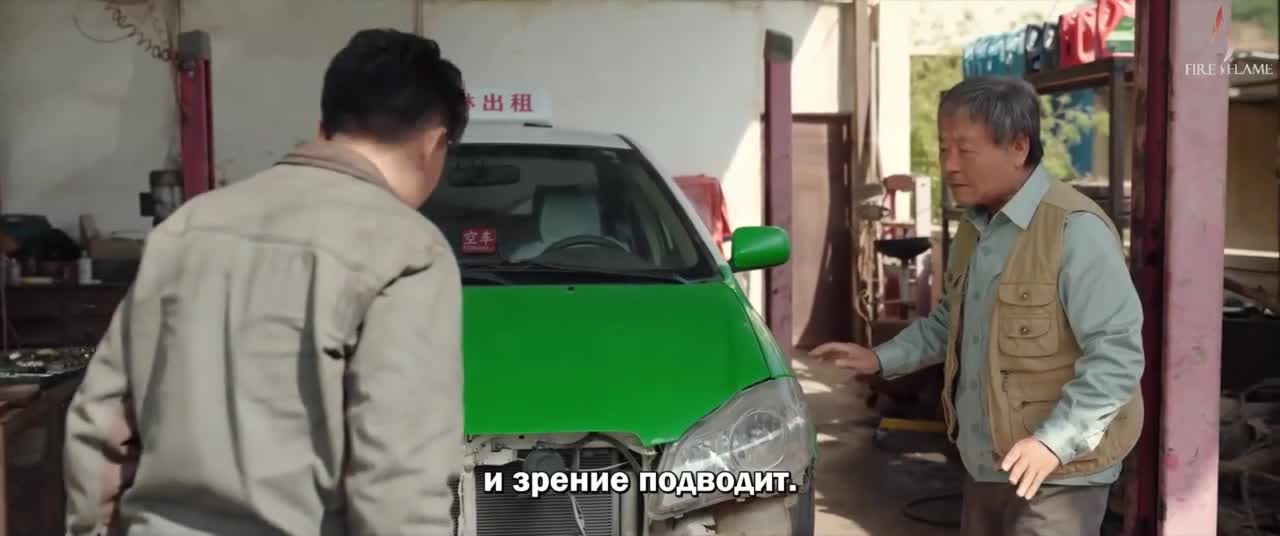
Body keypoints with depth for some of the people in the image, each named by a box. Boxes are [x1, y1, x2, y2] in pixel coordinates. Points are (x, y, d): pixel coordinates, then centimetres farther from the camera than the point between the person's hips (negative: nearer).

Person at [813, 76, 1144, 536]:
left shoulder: (1075, 229, -19)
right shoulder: (974, 227, 10)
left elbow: (1117, 352, -22)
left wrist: (1056, 440, -29)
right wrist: (882, 359, 11)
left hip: (1057, 473, -8)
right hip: (986, 465, 8)